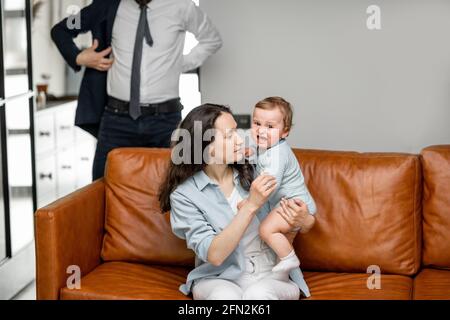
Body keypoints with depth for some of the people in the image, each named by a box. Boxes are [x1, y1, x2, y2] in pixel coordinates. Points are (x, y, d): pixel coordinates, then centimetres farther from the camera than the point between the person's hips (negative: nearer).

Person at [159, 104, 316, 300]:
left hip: (271, 274, 2)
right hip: (220, 278, -2)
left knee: (258, 294, -34)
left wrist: (303, 221, -14)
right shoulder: (184, 195, -8)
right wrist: (251, 205, -23)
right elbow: (214, 255, -17)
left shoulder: (253, 171, 1)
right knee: (224, 296, -36)